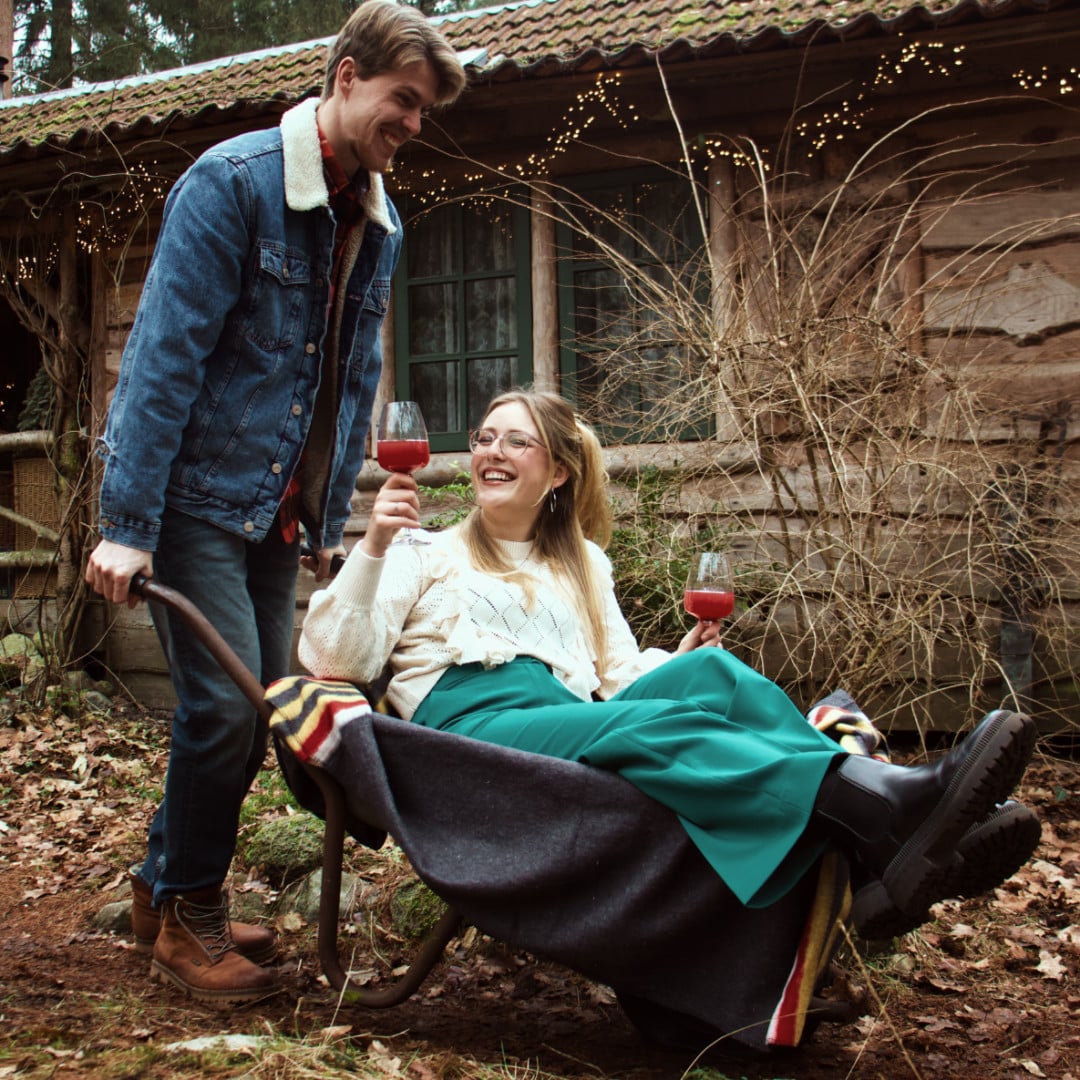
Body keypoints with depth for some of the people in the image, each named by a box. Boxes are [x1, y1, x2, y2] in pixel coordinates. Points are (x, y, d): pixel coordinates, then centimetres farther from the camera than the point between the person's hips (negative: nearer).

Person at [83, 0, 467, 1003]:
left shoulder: (379, 223, 10)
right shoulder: (233, 179, -12)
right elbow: (165, 351, -17)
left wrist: (331, 524, 13)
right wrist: (128, 523, -20)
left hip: (275, 509, 7)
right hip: (195, 494, -7)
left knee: (262, 707, 8)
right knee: (225, 704, -10)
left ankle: (165, 886, 27)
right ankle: (185, 913, 12)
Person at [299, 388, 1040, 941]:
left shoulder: (582, 565, 30)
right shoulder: (424, 556, 20)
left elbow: (621, 675, 23)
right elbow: (333, 660, 7)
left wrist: (680, 663, 1)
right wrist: (372, 549, -7)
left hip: (571, 719, 4)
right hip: (470, 723, -4)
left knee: (714, 673, -28)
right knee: (655, 725, -35)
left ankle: (874, 856, -47)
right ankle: (891, 798, -57)